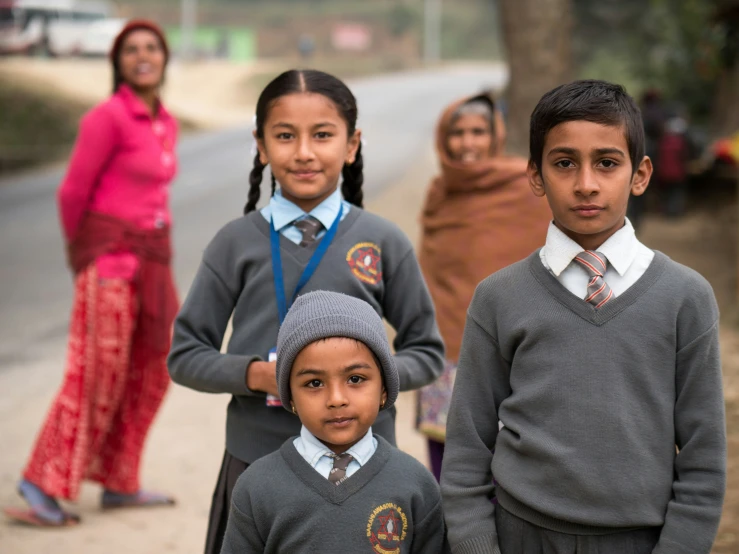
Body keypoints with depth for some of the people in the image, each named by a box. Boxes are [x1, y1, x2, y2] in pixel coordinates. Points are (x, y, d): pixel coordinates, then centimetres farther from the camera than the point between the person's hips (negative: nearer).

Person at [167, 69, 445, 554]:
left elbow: (427, 353, 8)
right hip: (257, 461, 0)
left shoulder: (384, 243, 2)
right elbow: (186, 355, 4)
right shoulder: (237, 243, 2)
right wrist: (256, 373, -13)